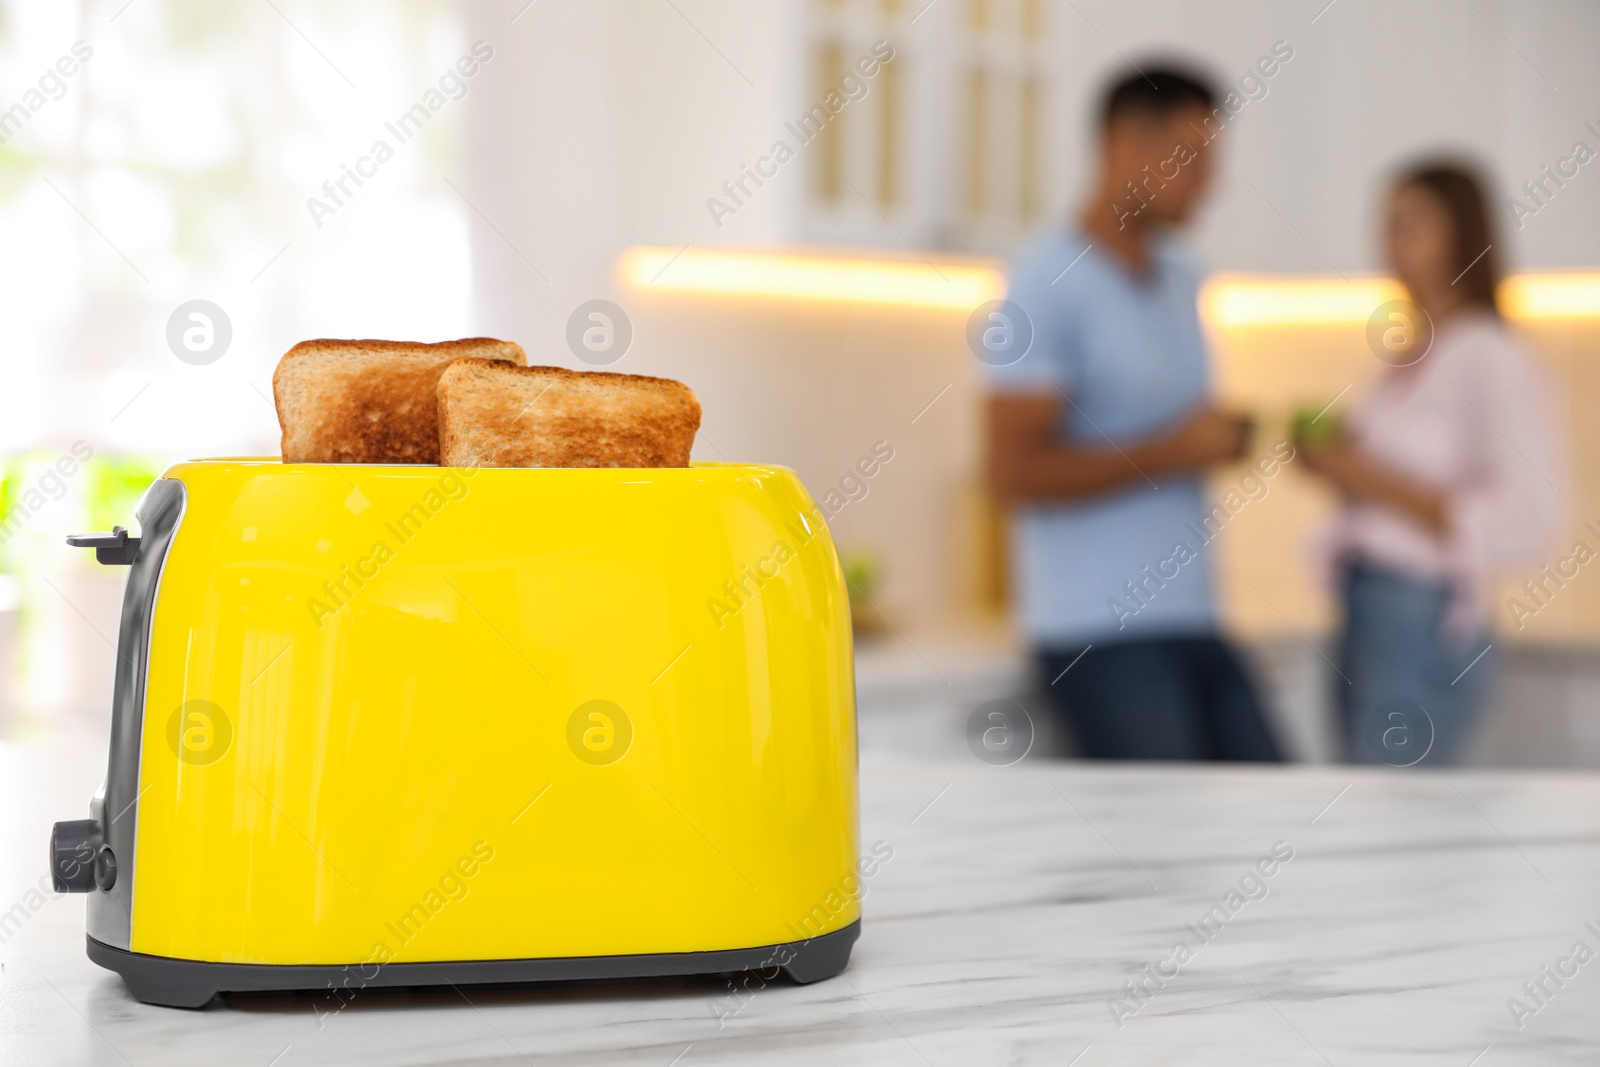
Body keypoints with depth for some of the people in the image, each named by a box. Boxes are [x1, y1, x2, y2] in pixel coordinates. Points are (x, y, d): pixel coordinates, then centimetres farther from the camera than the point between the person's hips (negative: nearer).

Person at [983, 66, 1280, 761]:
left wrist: (1222, 438, 10)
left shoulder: (1180, 283, 18)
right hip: (1100, 629, -8)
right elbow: (1014, 473, -17)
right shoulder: (1050, 283, -9)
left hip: (1191, 621, 8)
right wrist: (1173, 451, -15)